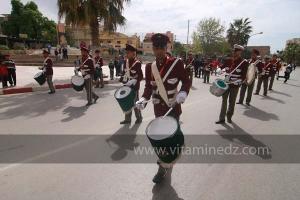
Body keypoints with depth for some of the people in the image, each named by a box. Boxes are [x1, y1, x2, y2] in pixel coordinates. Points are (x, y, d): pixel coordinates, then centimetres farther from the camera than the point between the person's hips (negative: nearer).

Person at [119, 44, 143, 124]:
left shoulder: (137, 63, -14)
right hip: (126, 86, 6)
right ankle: (127, 119, 25)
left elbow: (141, 76, -15)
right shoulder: (126, 62, 7)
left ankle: (139, 118, 26)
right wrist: (122, 79, 1)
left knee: (135, 102, 6)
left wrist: (133, 81, -26)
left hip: (134, 87, -6)